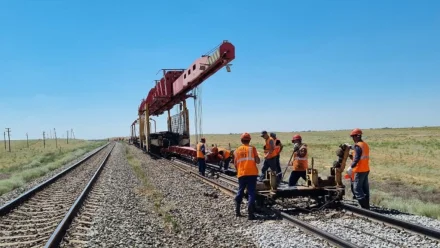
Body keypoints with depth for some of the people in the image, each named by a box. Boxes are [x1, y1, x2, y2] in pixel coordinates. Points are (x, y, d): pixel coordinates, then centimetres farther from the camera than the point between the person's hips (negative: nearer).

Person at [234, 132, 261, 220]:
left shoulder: (237, 150, 10)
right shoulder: (252, 148, 0)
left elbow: (235, 164, 12)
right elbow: (257, 161, -5)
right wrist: (257, 158, 16)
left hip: (241, 174, 3)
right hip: (252, 173, -3)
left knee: (240, 191, 18)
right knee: (251, 192, -1)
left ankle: (237, 211, 24)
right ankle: (250, 213, -8)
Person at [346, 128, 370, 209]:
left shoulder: (358, 146, -17)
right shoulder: (365, 144, 11)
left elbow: (356, 159, -25)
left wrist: (351, 168, -25)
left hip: (359, 171, -9)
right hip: (366, 170, 9)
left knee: (357, 189, -5)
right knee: (365, 188, 14)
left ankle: (364, 207, -7)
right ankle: (367, 206, 19)